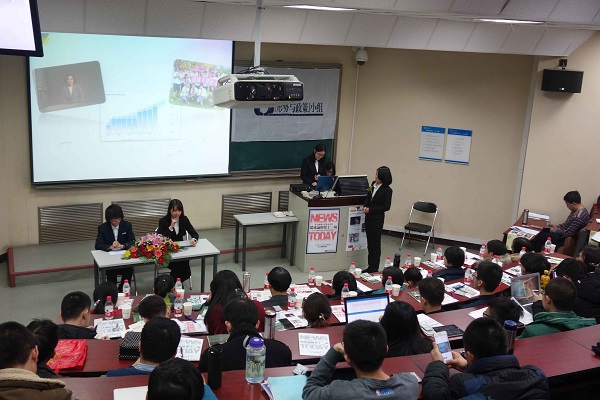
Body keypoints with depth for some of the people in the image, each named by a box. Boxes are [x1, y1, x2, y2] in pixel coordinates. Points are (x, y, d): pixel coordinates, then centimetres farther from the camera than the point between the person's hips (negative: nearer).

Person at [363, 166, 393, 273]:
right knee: (369, 242, 13)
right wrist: (365, 206, -4)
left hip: (377, 219, -7)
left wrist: (371, 210, -15)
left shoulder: (387, 190, -13)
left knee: (375, 244, 1)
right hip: (369, 217, 7)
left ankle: (374, 268, 10)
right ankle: (370, 266, 23)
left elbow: (386, 207, -13)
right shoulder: (373, 184, 5)